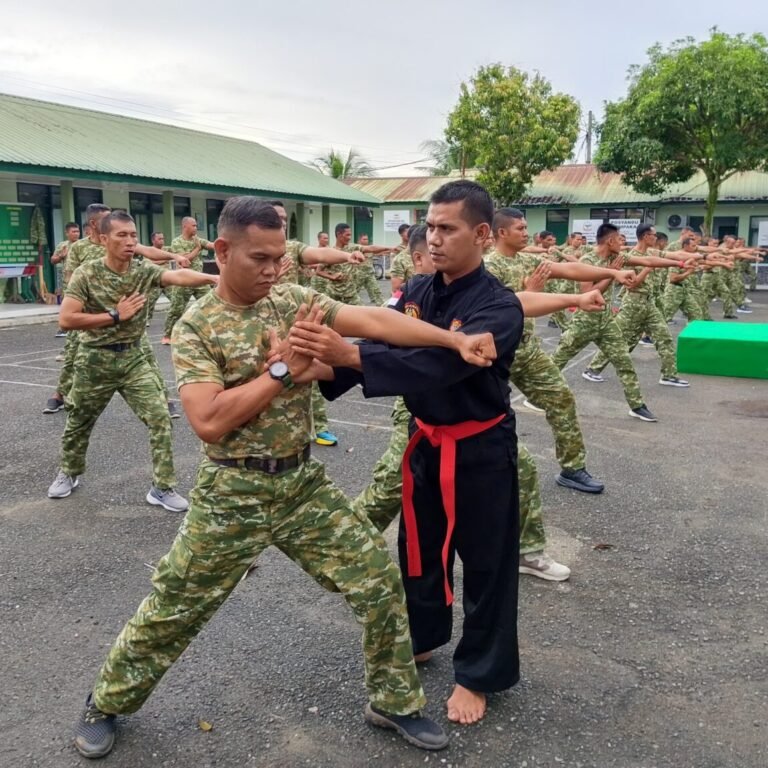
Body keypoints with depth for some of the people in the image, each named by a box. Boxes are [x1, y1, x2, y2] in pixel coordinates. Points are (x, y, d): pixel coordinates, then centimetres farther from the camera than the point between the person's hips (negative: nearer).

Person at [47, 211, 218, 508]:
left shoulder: (144, 271, -6)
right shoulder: (86, 274, -13)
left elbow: (179, 276, -25)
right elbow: (67, 319, -19)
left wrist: (214, 278, -44)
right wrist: (115, 315, -20)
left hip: (133, 358, 2)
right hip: (95, 360, -1)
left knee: (160, 417, -10)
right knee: (79, 422, 17)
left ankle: (162, 487, 1)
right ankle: (68, 473, 44)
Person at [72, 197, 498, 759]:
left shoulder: (294, 301, 0)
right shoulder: (195, 327, -10)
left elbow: (374, 321, -12)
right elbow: (209, 422, -23)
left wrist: (456, 340, -22)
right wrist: (283, 368, -22)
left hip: (304, 483, 4)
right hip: (233, 494, -3)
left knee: (380, 582, 3)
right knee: (172, 610, 11)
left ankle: (394, 702, 24)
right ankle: (107, 704, 38)